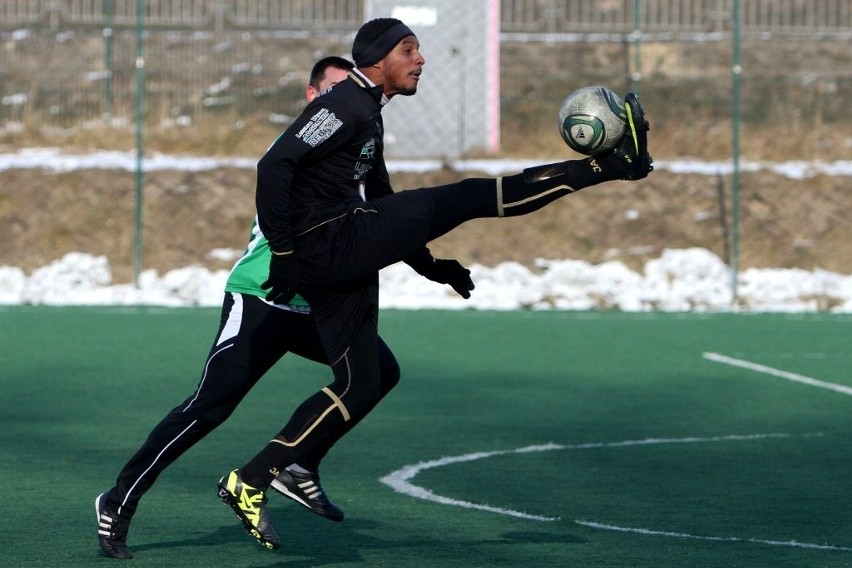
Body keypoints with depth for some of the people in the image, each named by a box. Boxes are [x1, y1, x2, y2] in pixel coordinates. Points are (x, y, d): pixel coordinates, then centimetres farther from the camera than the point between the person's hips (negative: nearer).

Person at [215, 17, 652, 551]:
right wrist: (281, 252, -19)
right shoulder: (343, 106, -10)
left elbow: (383, 206, 29)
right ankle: (614, 163, -12)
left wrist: (428, 264, 23)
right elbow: (275, 166, -19)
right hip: (330, 242, -11)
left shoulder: (367, 117, 22)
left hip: (343, 262, 11)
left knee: (359, 387, 11)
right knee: (465, 198, -12)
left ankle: (251, 482, 10)